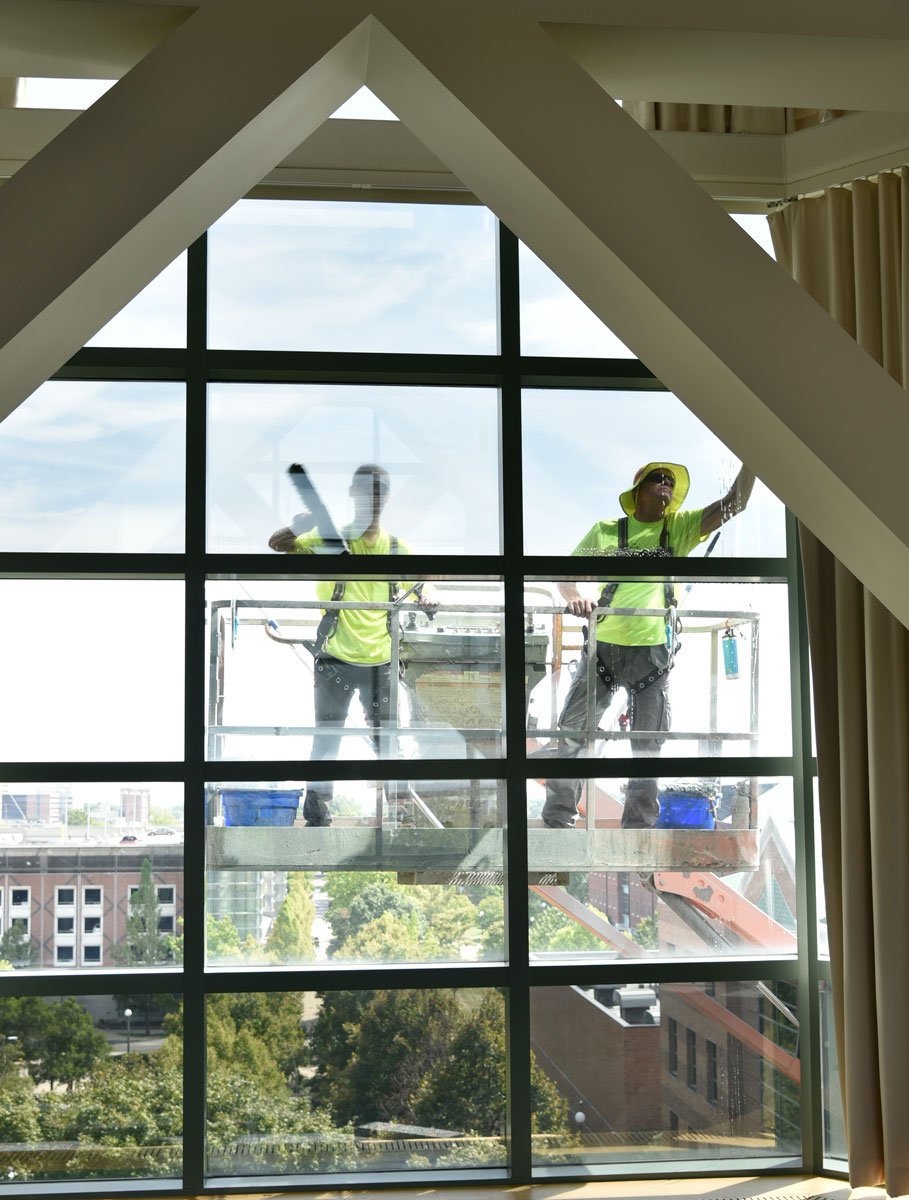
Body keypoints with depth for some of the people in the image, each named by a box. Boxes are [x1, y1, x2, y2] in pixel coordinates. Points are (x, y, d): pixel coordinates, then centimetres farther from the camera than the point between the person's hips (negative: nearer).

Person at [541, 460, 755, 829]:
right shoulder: (606, 531, 7)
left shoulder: (679, 528, 10)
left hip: (652, 651, 2)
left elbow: (734, 503, 1)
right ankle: (556, 821, 7)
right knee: (572, 732, -2)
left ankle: (637, 830, 15)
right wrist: (574, 597, -18)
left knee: (649, 746, 6)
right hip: (604, 646, -1)